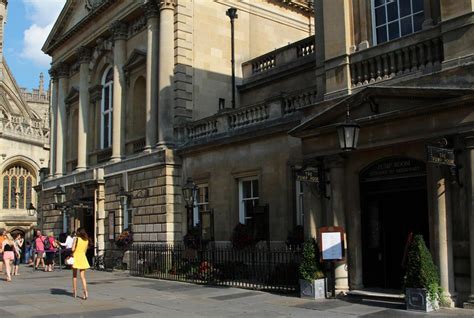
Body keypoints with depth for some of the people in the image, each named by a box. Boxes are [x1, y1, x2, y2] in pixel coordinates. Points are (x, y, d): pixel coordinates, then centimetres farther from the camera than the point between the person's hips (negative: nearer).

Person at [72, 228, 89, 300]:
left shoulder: (76, 239, -9)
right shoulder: (86, 240, 6)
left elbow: (73, 249, -15)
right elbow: (85, 250, 10)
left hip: (76, 258, -3)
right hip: (83, 258, 3)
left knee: (74, 275, 14)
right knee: (83, 276, 3)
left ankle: (74, 291, 20)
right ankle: (85, 291, -11)